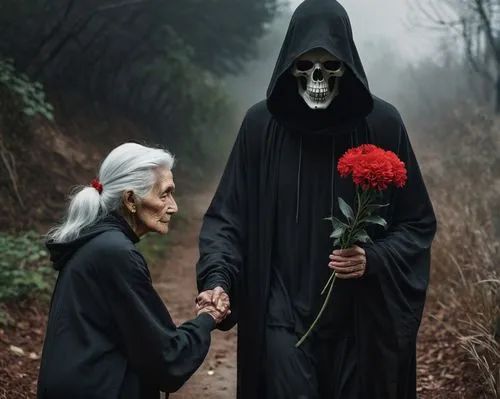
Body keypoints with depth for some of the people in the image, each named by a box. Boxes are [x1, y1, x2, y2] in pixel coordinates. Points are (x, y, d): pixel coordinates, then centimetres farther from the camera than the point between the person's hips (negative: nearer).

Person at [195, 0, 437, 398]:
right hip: (284, 319, 0)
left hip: (362, 323, 1)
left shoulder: (382, 124, -5)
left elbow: (417, 223, 2)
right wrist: (218, 279, -15)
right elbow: (227, 217, 0)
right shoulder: (262, 124, -4)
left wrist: (374, 260, -14)